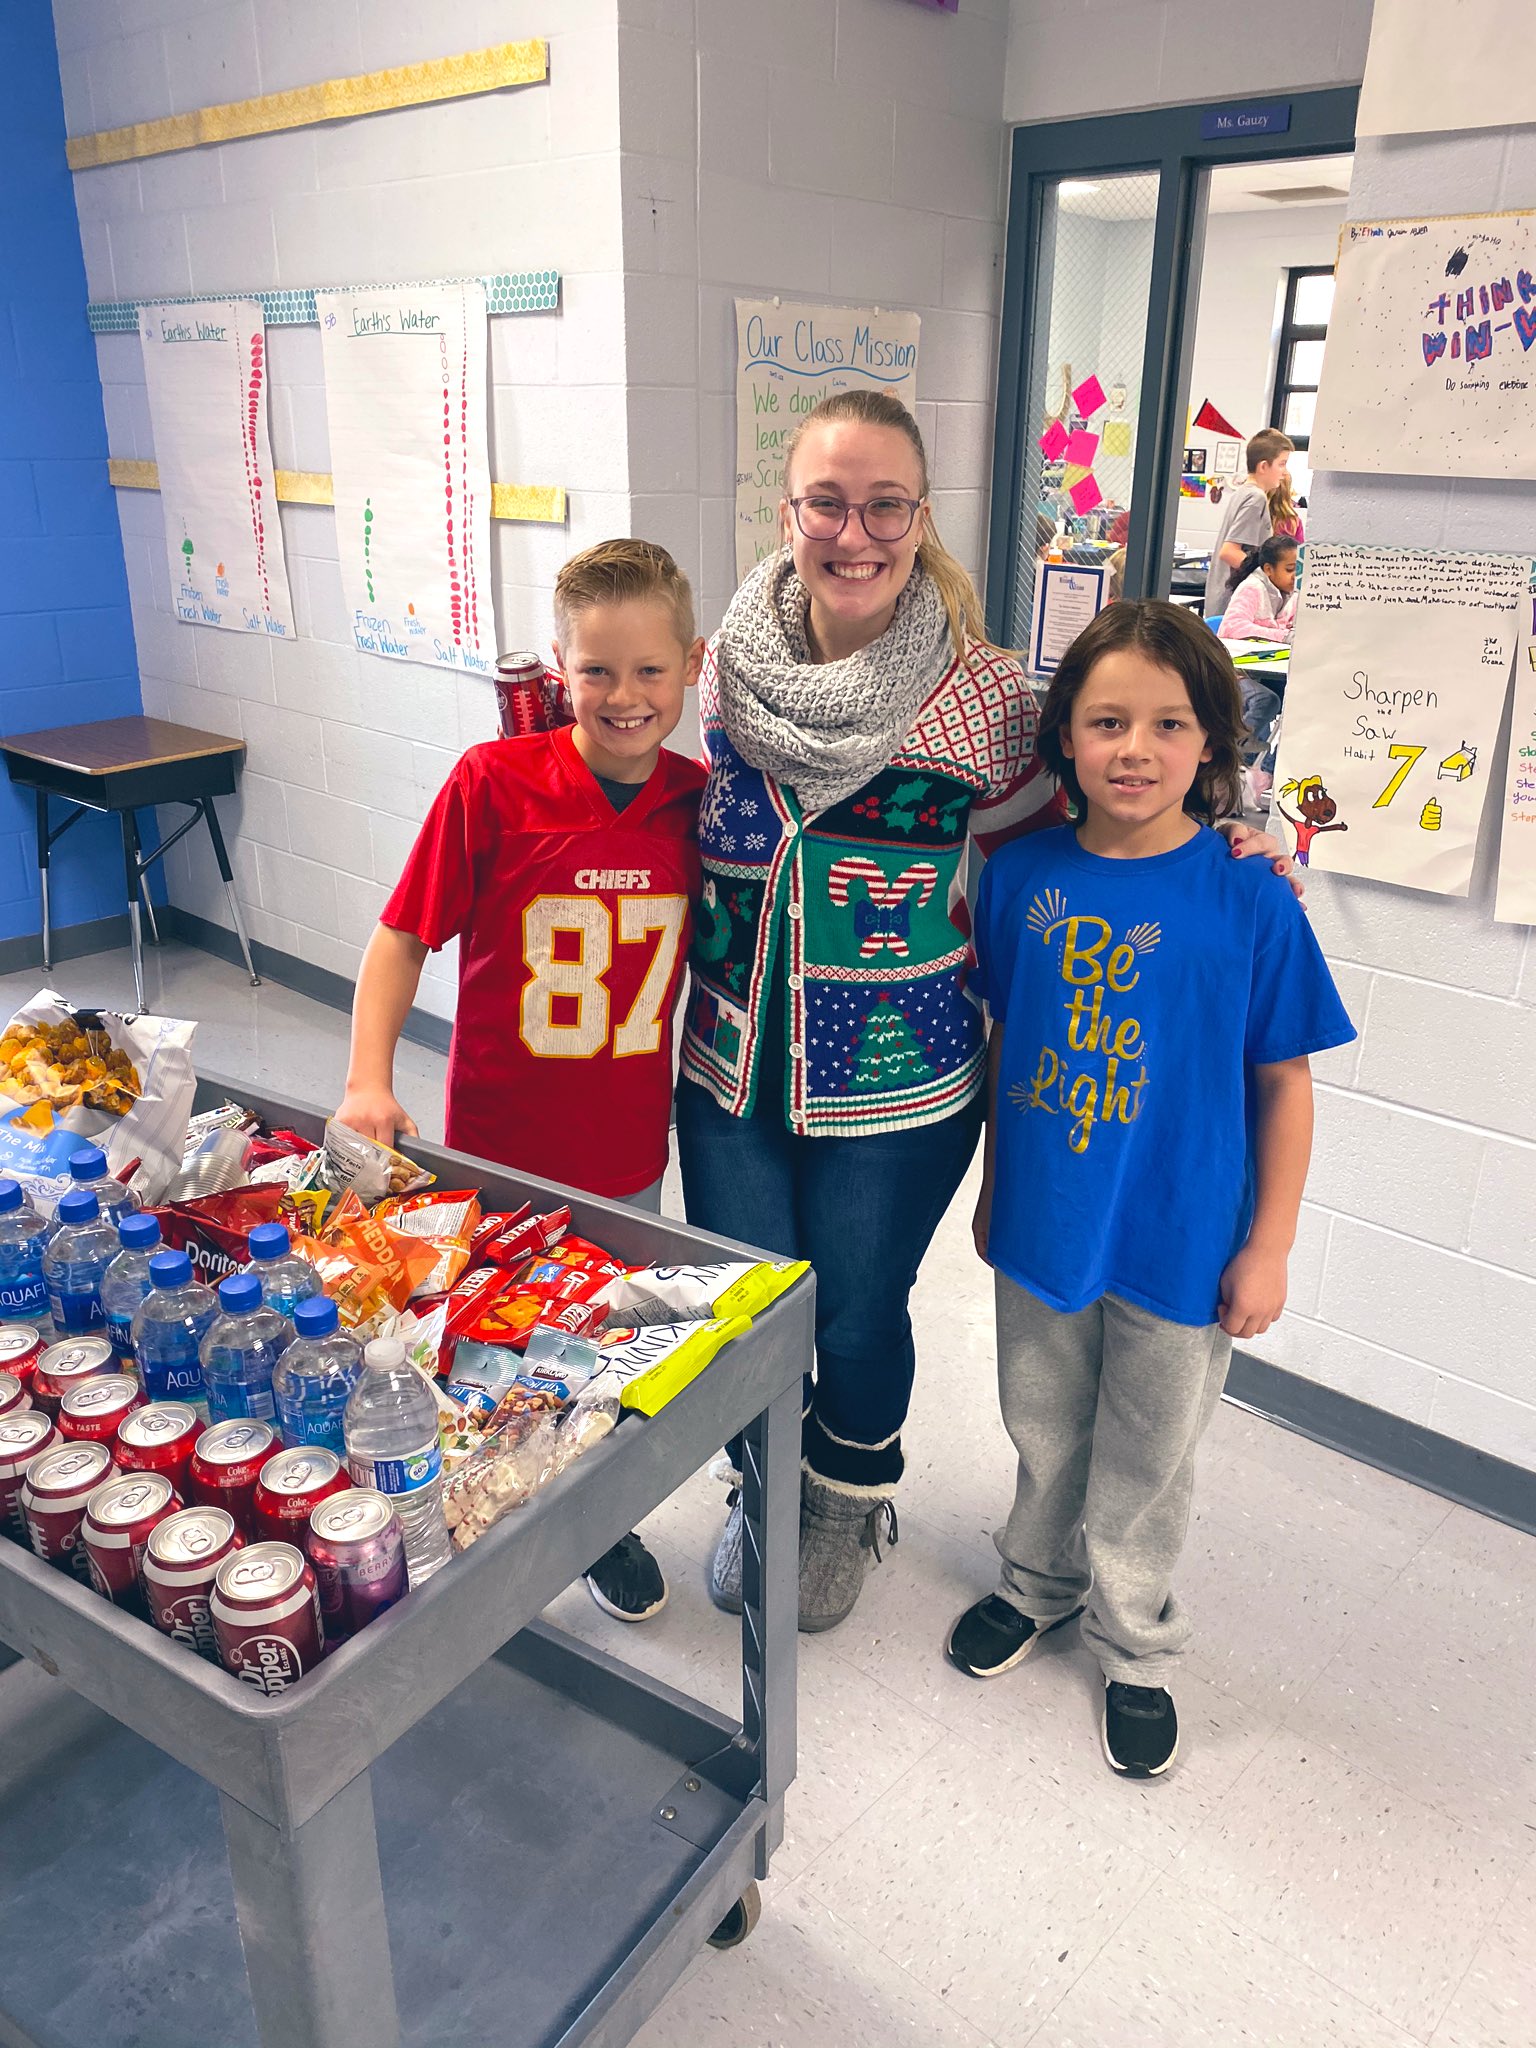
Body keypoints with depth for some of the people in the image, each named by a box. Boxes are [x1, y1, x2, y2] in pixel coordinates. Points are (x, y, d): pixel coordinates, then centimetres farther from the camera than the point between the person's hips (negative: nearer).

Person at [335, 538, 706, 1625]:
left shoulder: (699, 798, -7)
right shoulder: (493, 782, -16)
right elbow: (405, 934, -9)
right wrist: (369, 1079, -16)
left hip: (630, 1155, 3)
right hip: (497, 1157, -3)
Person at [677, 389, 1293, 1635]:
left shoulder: (984, 694, -13)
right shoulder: (732, 664, -2)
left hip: (895, 1086, -3)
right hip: (732, 1065, 3)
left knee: (857, 1318, 15)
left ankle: (850, 1505, 48)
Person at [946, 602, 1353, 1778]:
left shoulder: (1248, 900, -16)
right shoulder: (1023, 875, -7)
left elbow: (1285, 1081, -8)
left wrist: (1270, 1246, -6)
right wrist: (994, 1184, 11)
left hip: (1180, 1240, -2)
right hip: (1041, 1222, 3)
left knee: (1147, 1458, 17)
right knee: (1044, 1429, 23)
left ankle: (1135, 1645, 42)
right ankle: (1039, 1583, 50)